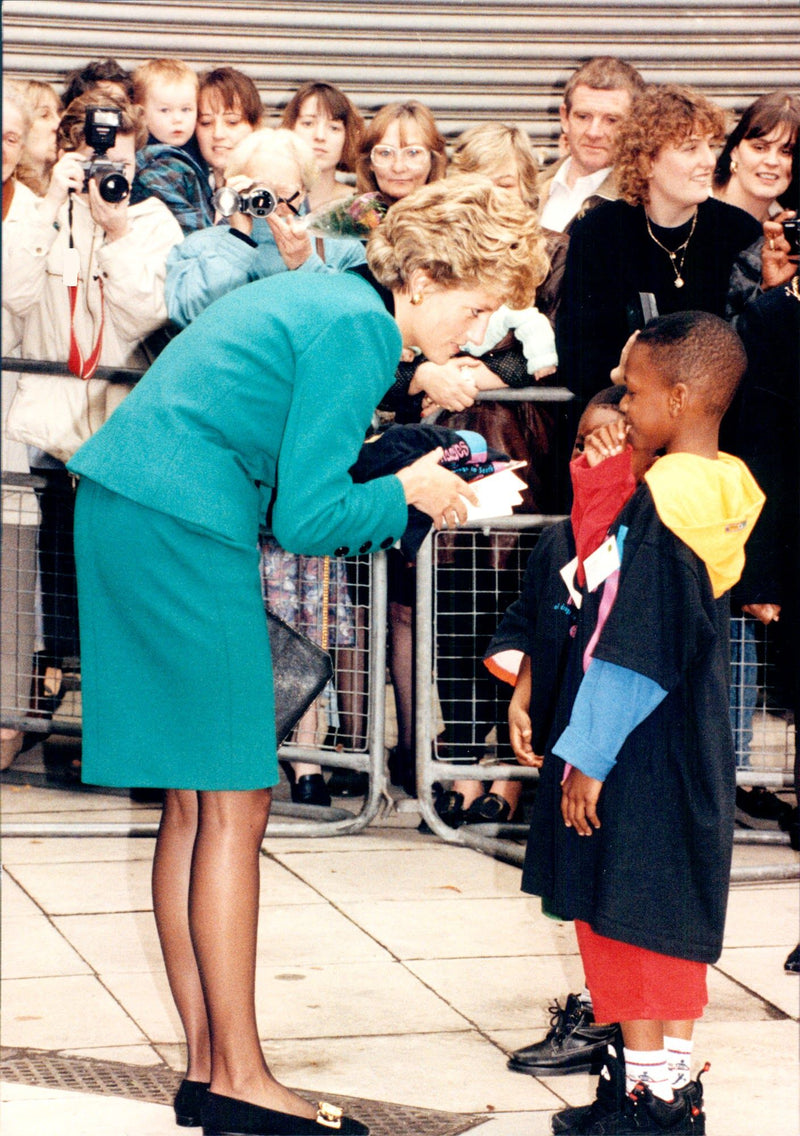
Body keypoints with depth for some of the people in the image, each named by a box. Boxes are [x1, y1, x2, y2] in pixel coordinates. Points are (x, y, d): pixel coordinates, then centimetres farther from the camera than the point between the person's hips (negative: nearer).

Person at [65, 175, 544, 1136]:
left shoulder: (325, 297, 17)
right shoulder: (359, 329, -13)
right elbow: (307, 518, -16)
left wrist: (420, 480, 13)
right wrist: (406, 494, 1)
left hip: (125, 515, 10)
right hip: (182, 528, -10)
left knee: (196, 801, 11)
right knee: (235, 803, -4)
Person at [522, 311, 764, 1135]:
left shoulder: (656, 504, -19)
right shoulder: (728, 495, 7)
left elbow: (632, 650, -19)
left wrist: (587, 755, -13)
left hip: (639, 756, -9)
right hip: (692, 757, 9)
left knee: (624, 917, 0)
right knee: (675, 921, 14)